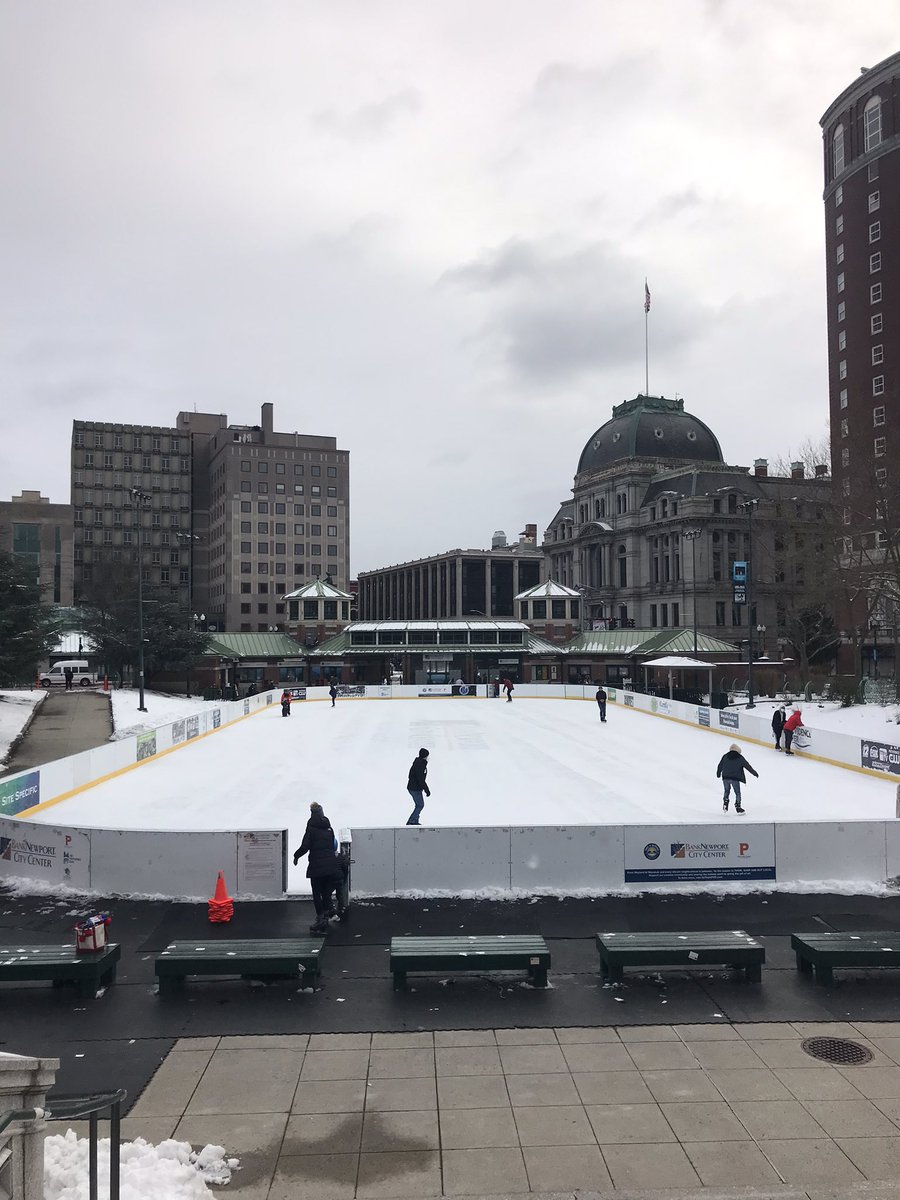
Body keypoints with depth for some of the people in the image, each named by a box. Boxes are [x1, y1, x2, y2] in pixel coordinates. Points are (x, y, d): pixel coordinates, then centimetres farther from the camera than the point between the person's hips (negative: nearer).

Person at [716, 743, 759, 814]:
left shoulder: (725, 756, 5)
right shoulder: (740, 758, -2)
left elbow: (720, 766, 12)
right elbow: (747, 766, 3)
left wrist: (718, 774, 28)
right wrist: (754, 773, 15)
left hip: (725, 778, 3)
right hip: (735, 779, -3)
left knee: (727, 791, 21)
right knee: (737, 793, 10)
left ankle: (725, 805, 13)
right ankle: (737, 807, 11)